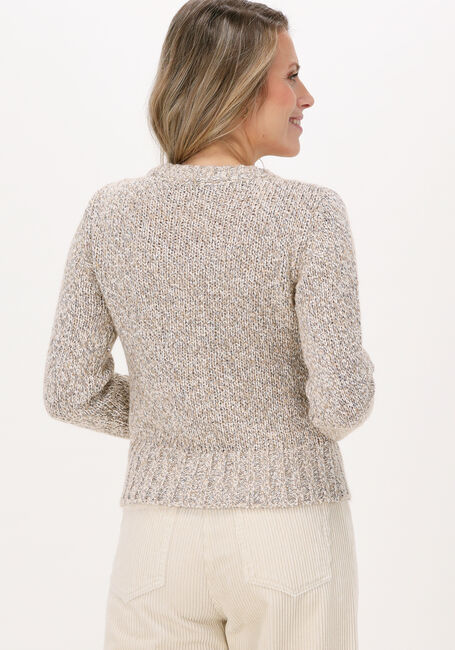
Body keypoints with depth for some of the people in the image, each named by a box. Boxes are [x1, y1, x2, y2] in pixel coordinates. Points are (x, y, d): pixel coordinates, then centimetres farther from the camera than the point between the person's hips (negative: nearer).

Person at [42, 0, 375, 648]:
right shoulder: (309, 214, -14)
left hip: (161, 544, 2)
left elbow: (73, 392, -2)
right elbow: (341, 399, -17)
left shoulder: (110, 212, -4)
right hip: (291, 544, -2)